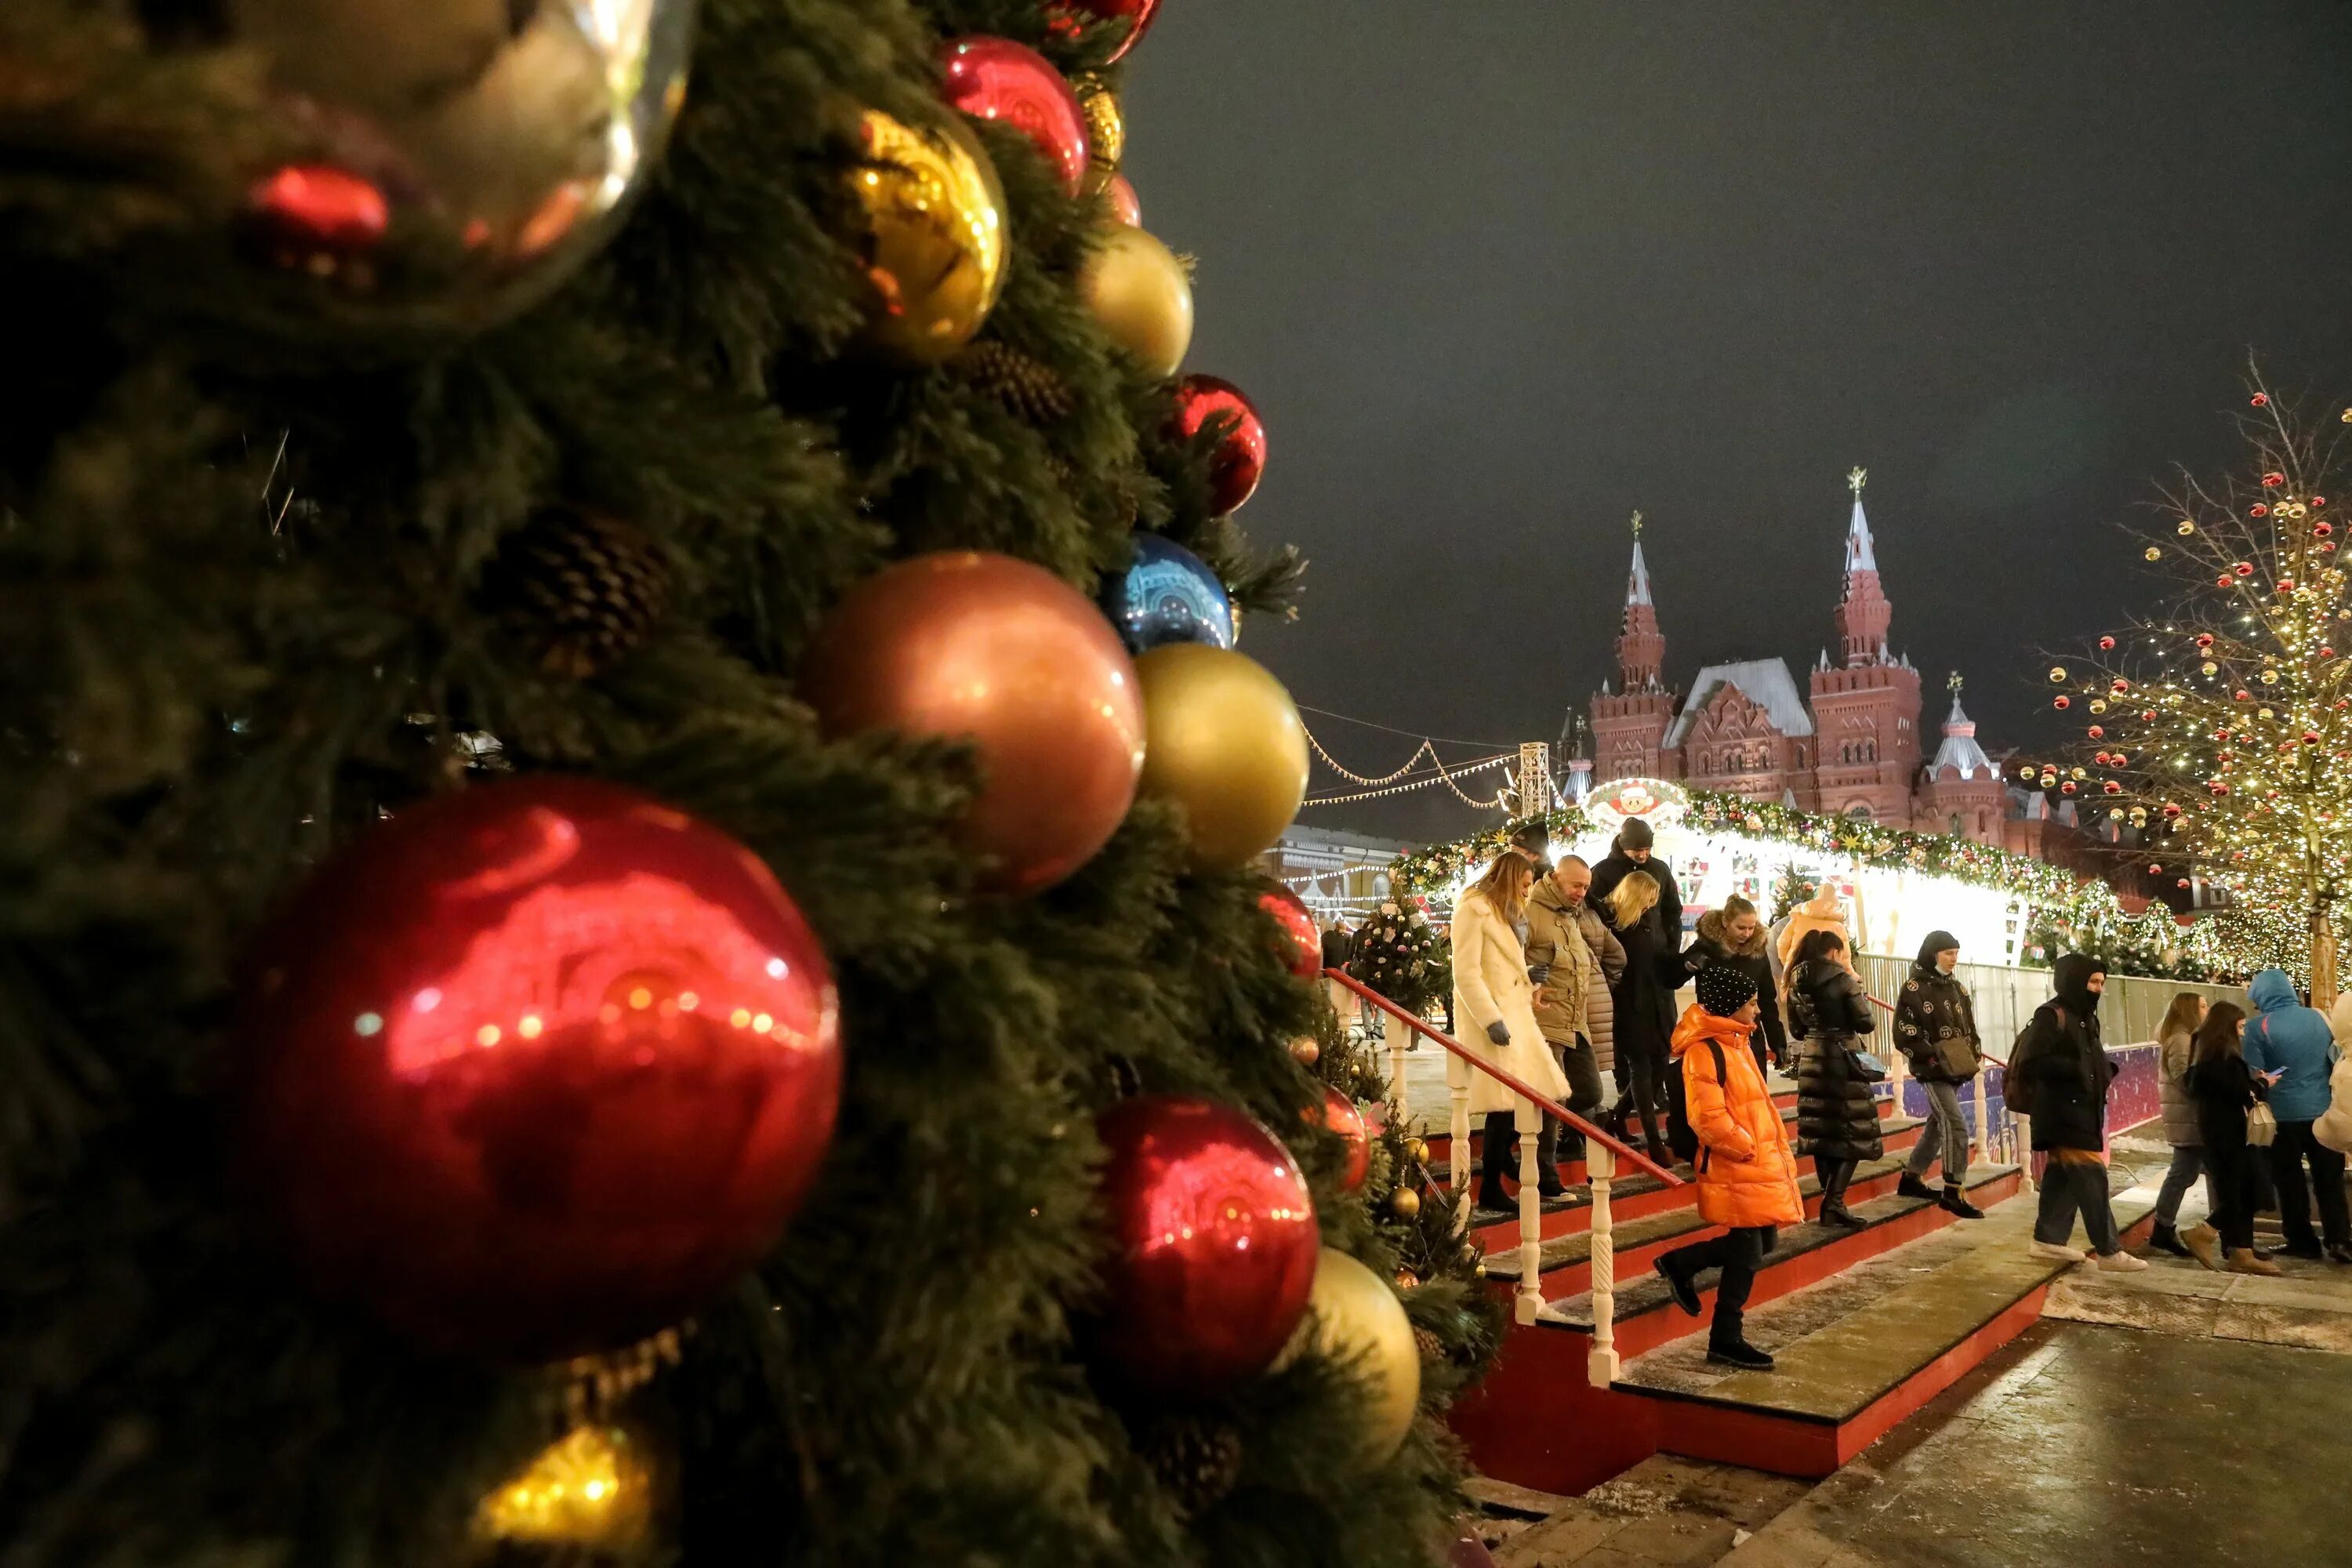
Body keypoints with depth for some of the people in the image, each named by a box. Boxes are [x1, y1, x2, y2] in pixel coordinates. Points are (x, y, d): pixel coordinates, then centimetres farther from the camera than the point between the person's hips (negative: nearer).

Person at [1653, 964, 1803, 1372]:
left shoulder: (1736, 1042, 13)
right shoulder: (1704, 1051, -18)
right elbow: (1708, 1118, -23)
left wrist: (1778, 1147, 15)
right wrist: (1747, 1147, -16)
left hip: (1760, 1162, 10)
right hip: (1735, 1167, -10)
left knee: (1762, 1243, 14)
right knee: (1747, 1252, -2)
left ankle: (1680, 1264, 27)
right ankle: (1726, 1340, 10)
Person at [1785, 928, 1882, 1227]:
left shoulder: (1796, 981, 7)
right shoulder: (1842, 979, -11)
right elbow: (1866, 1024, -9)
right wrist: (1857, 986, 4)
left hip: (1811, 1059, 6)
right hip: (1841, 1059, -6)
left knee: (1822, 1131, 13)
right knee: (1853, 1134, -2)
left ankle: (1830, 1200, 20)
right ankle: (1834, 1203, -12)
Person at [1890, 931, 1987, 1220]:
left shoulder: (1957, 988, 12)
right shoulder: (1915, 988, -10)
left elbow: (1970, 1030, 18)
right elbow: (1904, 1034, -13)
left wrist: (1973, 1058, 3)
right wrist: (1934, 1057, -19)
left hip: (1956, 1070, 8)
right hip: (1932, 1070, -8)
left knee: (1939, 1123, 14)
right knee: (1956, 1126, -12)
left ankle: (1912, 1177, 27)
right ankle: (1955, 1191, -5)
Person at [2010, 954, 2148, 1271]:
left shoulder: (2085, 1017, 15)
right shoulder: (2051, 1015, -15)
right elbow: (2030, 1062, -22)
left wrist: (2106, 1069, 4)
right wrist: (2074, 1070, -22)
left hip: (2082, 1111, 10)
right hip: (2063, 1113, -10)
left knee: (2064, 1174, 14)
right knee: (2091, 1177, -9)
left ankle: (2048, 1238, 22)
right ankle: (2109, 1251, -4)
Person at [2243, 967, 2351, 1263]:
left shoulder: (2258, 1027, -11)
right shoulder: (2320, 1017, 3)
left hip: (2284, 1115, -4)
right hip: (2324, 1112, 4)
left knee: (2290, 1183, 9)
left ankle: (2303, 1243, 15)